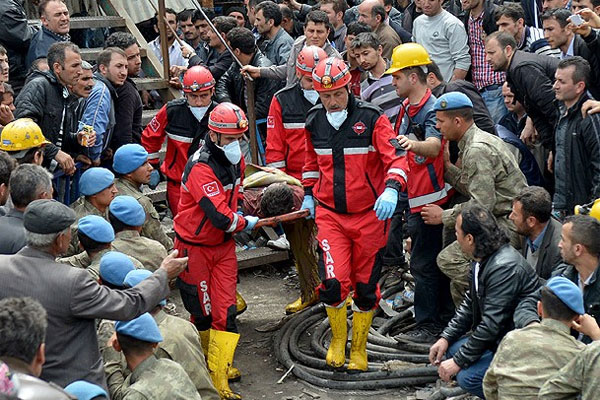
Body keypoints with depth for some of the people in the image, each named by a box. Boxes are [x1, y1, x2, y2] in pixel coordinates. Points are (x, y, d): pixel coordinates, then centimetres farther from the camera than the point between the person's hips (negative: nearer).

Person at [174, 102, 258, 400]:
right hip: (195, 248, -6)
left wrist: (233, 213, 8)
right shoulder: (201, 168, -26)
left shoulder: (235, 160, 1)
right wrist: (246, 223, -13)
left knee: (225, 311, 1)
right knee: (203, 312, 5)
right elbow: (220, 217, -31)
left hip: (223, 244, 6)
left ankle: (219, 375, 8)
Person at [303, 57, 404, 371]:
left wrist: (391, 189, -32)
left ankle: (359, 349, 29)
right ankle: (338, 339, 16)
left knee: (365, 286, 8)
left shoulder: (372, 118, -10)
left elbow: (394, 157, -16)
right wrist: (308, 194, 21)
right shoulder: (314, 121, 4)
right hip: (329, 213, 2)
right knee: (332, 282, -12)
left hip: (369, 214, -2)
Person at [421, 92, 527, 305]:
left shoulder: (477, 150, -19)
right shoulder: (482, 139, 15)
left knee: (449, 259, -20)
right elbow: (474, 188, 15)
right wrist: (448, 167, 8)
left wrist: (444, 216, -12)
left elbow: (482, 204, -23)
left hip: (509, 225, -11)